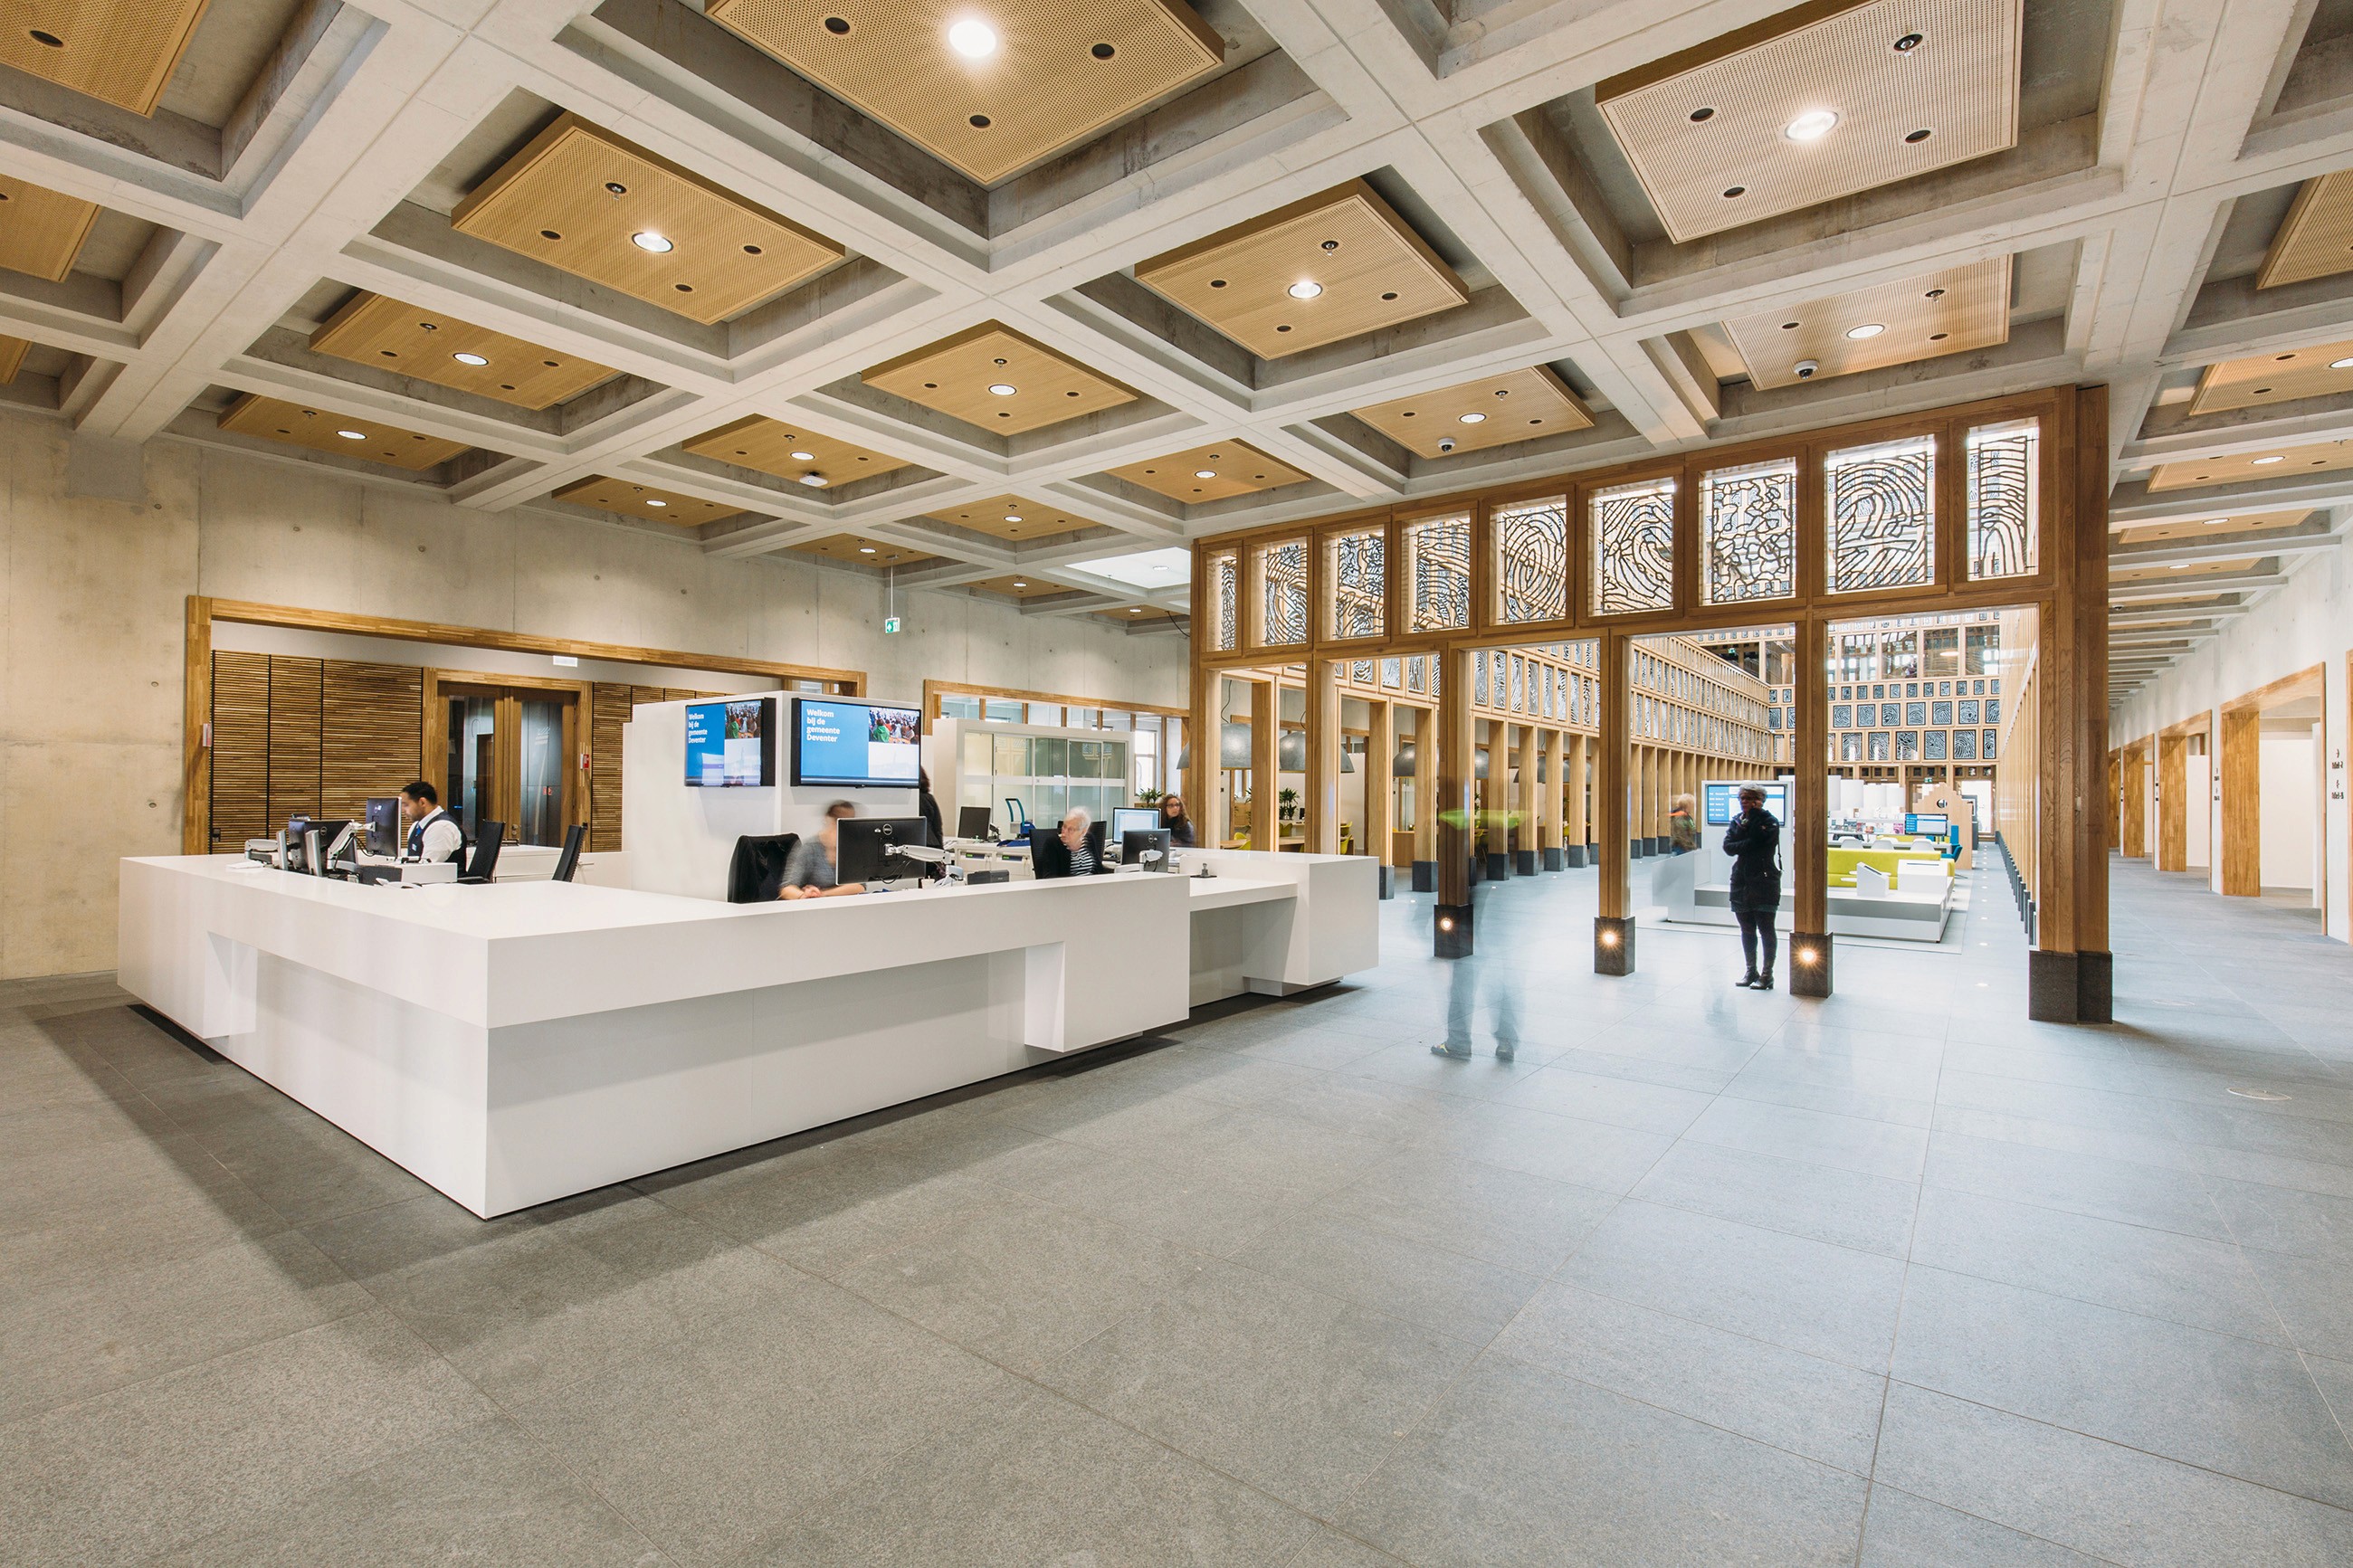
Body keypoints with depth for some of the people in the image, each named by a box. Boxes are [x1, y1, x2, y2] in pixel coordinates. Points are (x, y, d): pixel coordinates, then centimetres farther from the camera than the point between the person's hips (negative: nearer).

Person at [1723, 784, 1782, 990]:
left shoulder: (1769, 820, -4)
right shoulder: (1737, 820, 11)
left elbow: (1759, 839, -22)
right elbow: (1727, 846, -2)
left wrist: (1754, 815, -13)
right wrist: (1749, 844, -16)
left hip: (1764, 882, -5)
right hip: (1741, 882, 5)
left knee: (1765, 930, -2)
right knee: (1746, 930, 12)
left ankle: (1767, 974, 4)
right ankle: (1751, 971, 22)